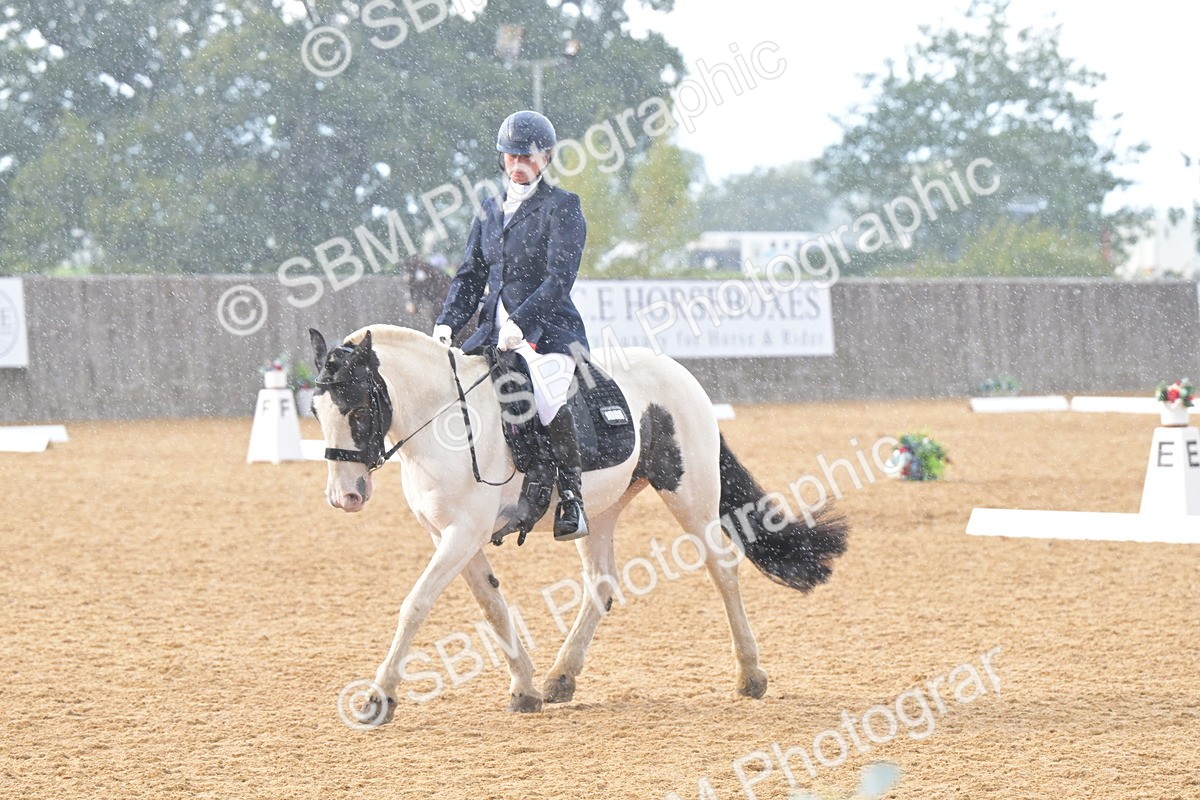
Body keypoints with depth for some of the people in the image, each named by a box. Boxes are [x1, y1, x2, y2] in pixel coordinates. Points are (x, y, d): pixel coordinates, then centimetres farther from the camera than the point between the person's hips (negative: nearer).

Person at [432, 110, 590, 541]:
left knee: (548, 399, -35)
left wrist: (521, 323, -25)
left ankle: (572, 495, -22)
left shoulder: (562, 207, -2)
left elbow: (559, 278, -13)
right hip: (494, 329, 7)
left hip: (550, 330, -7)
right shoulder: (491, 210, 18)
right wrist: (447, 323, -2)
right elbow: (470, 275, 16)